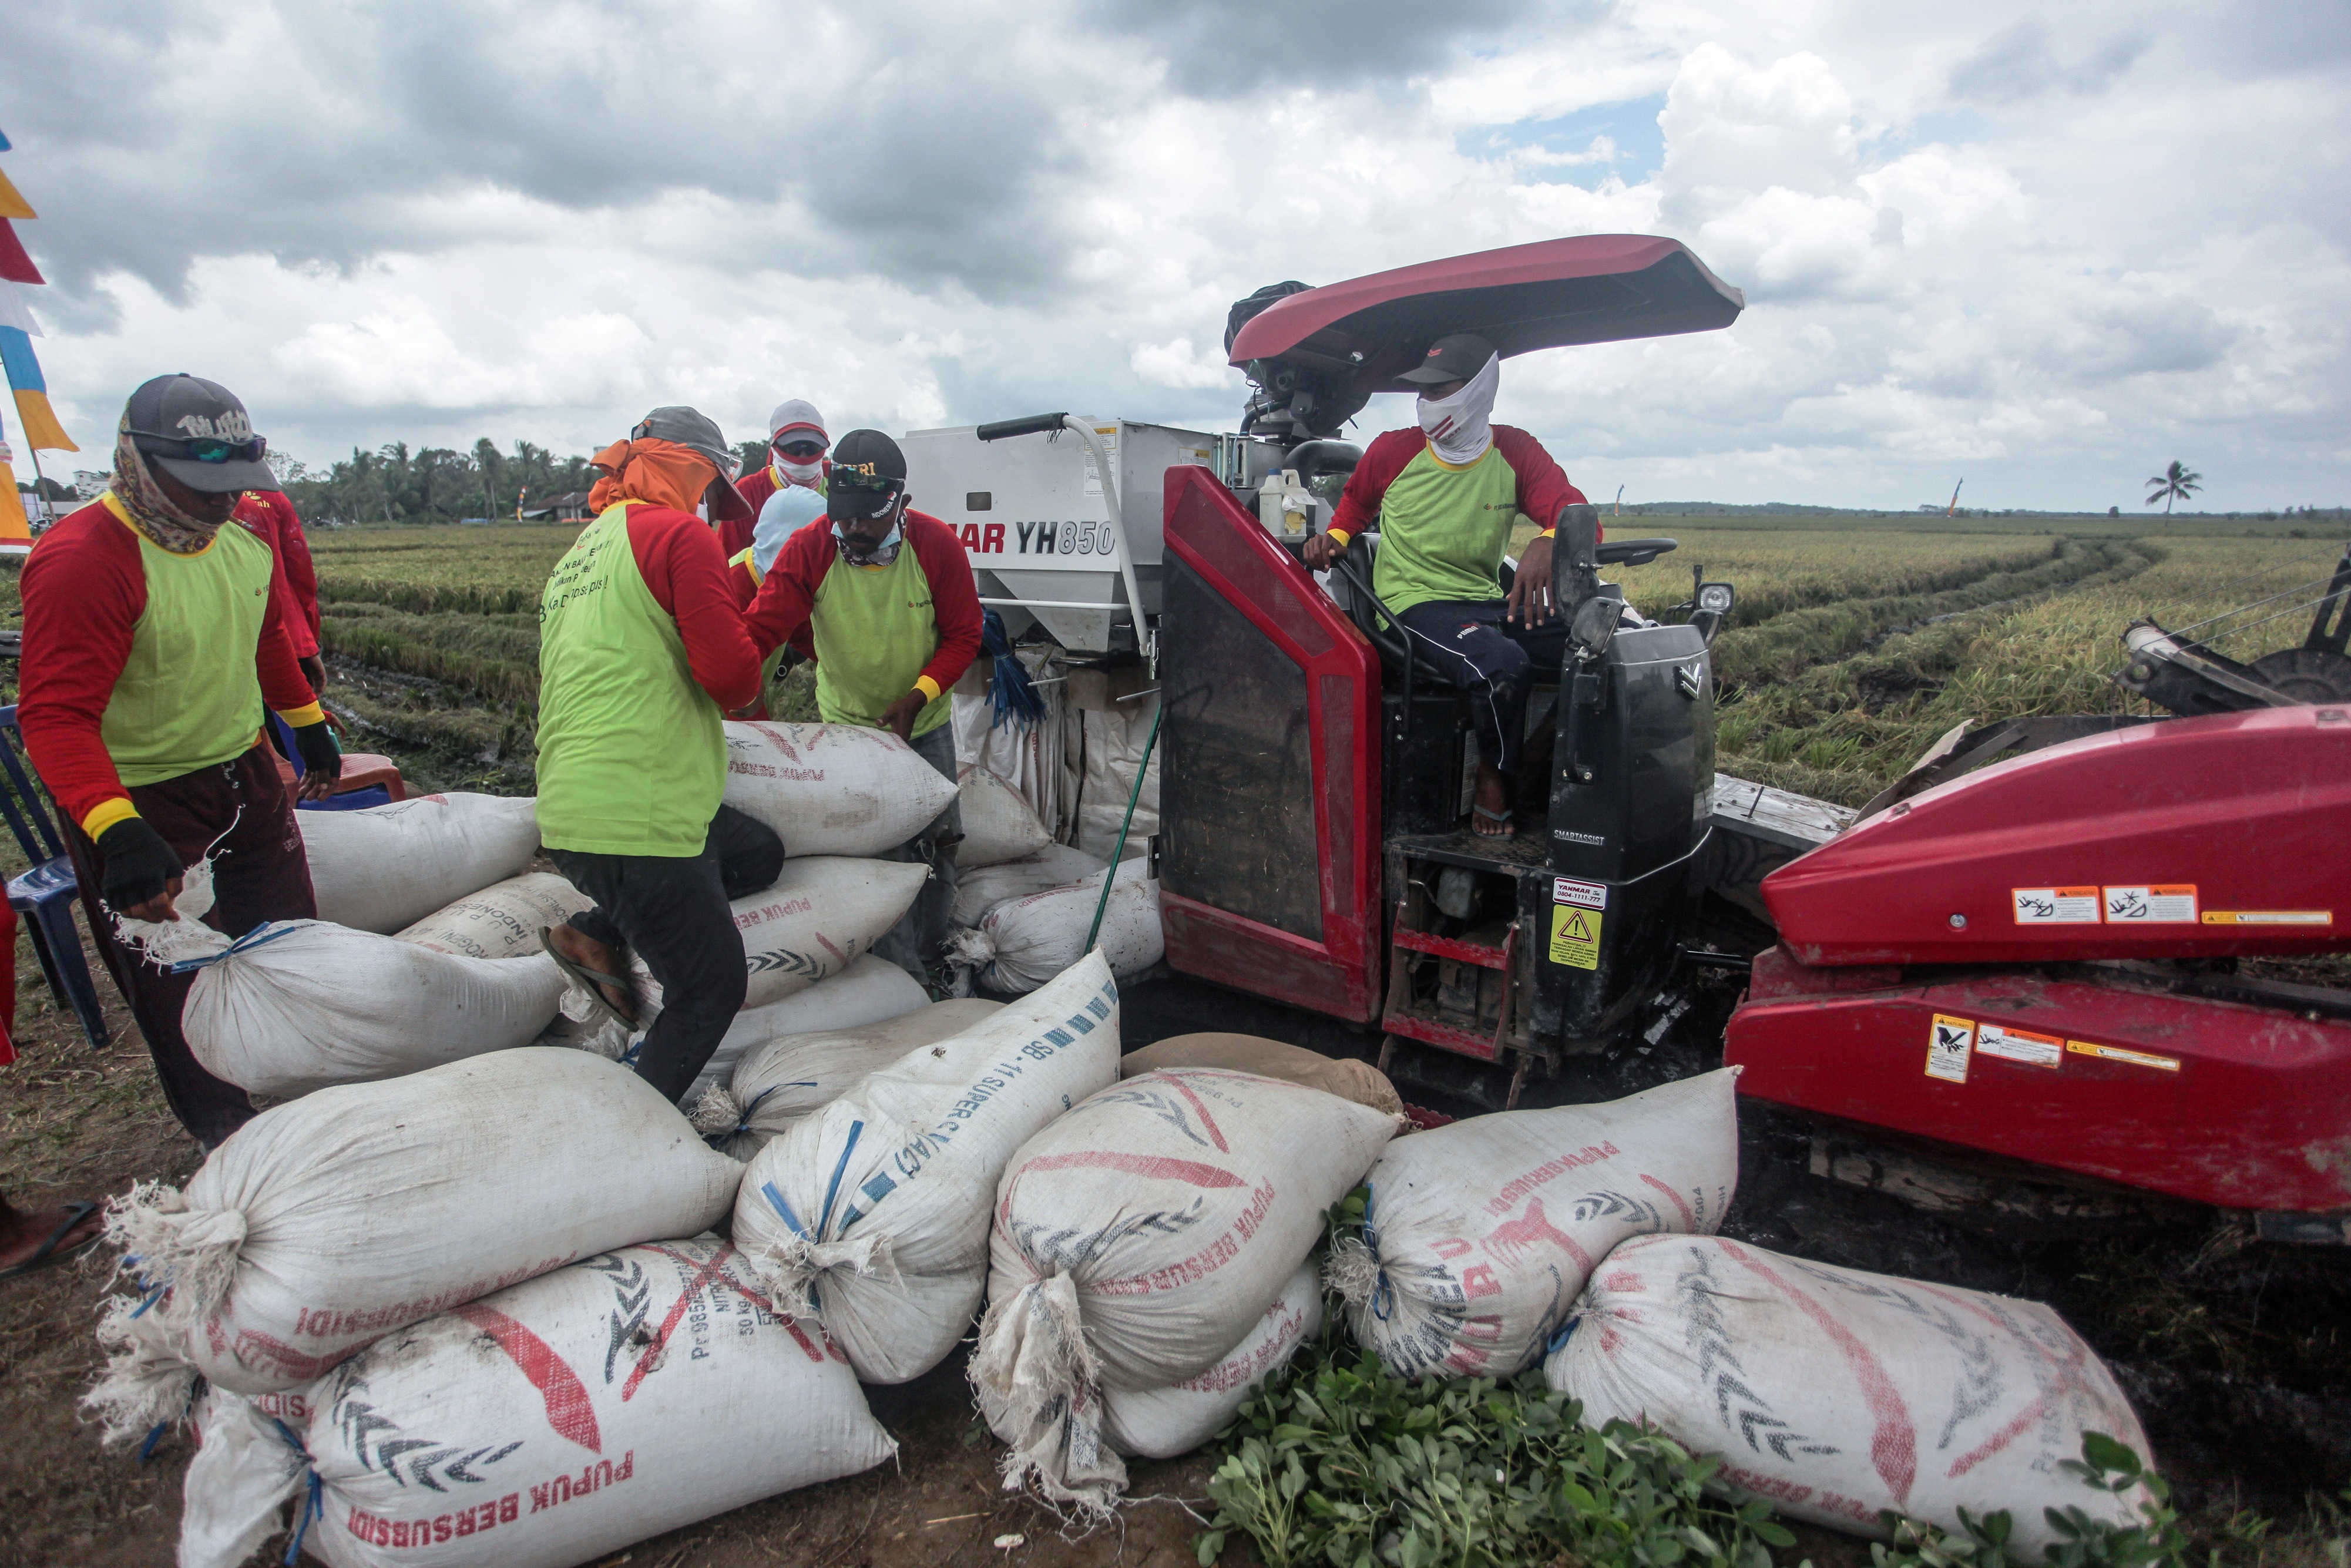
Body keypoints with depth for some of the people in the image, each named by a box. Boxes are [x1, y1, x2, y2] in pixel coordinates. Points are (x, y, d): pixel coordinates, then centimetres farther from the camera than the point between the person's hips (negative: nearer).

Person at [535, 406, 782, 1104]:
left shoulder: (579, 553, 21)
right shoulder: (680, 533, -7)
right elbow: (732, 674, -16)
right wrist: (742, 682, 6)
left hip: (569, 807, 9)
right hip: (633, 820, -9)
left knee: (759, 854, 23)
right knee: (709, 988, 5)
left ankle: (597, 935, 14)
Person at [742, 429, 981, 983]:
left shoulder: (937, 546, -16)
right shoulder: (809, 550, -18)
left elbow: (964, 635, -9)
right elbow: (759, 627, -25)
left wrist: (918, 695, -22)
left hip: (925, 724, 2)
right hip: (848, 725, -2)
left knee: (939, 841, 10)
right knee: (881, 853, -5)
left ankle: (929, 954, 33)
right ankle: (904, 979, 9)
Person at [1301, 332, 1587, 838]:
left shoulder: (1516, 451, 5)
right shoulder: (1393, 450, 3)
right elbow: (1356, 502, 24)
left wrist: (1548, 543, -32)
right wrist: (1332, 538, 2)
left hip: (1489, 602, 4)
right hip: (1416, 603, -4)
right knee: (1504, 665, -36)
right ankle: (1495, 775, -9)